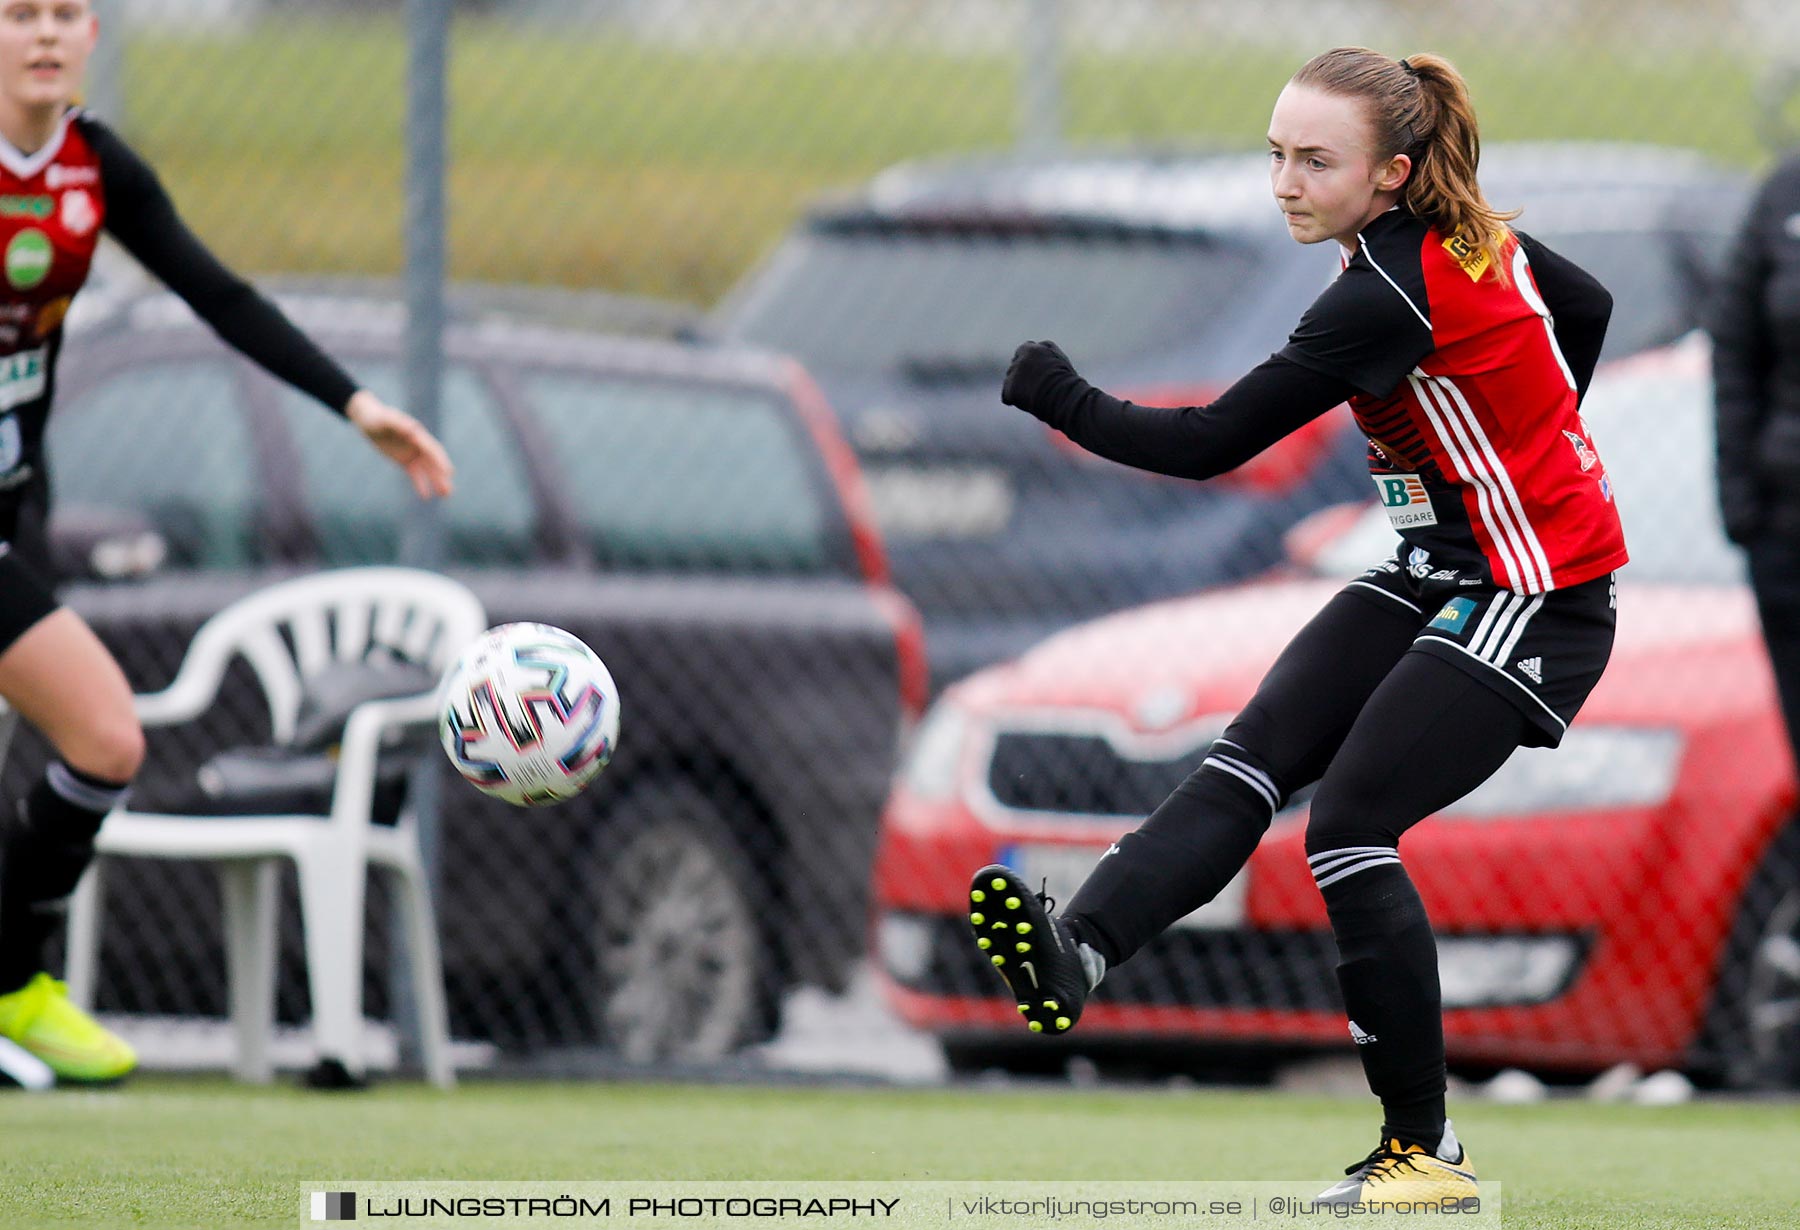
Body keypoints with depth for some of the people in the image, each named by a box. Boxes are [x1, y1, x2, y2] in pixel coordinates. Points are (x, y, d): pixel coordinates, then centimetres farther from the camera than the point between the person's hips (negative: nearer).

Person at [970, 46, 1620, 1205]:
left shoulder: (1390, 296, -26)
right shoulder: (1469, 228, 2)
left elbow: (1213, 444, -24)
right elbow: (1586, 306, 21)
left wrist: (1067, 400, -16)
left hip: (1538, 604, -10)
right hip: (1443, 574, 10)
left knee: (1352, 822, -13)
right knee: (1256, 753, -9)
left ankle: (1425, 1144, -3)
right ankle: (1079, 951, -27)